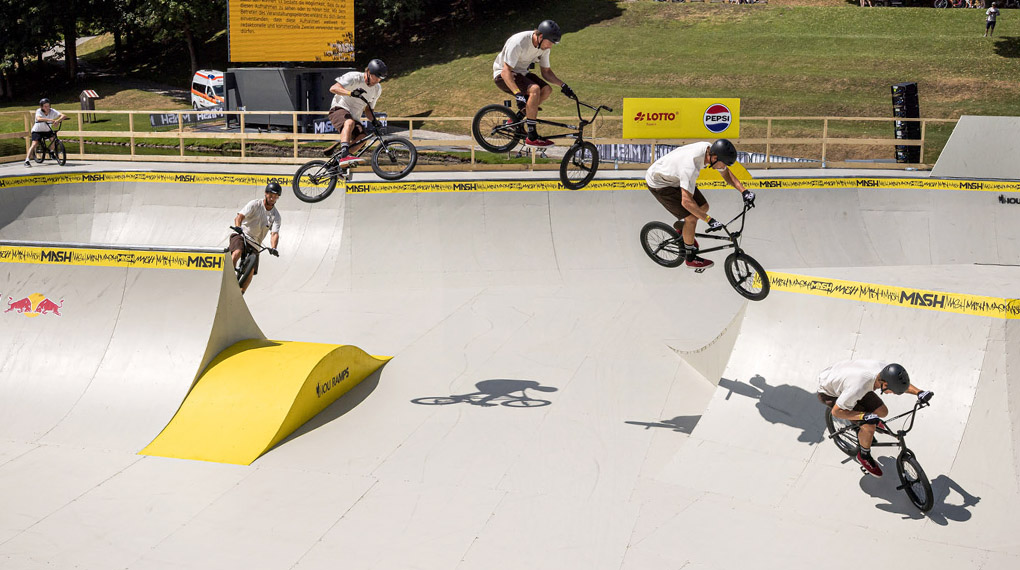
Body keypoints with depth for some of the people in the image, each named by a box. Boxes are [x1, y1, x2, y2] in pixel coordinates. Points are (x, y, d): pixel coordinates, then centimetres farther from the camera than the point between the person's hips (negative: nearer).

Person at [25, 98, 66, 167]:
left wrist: (58, 120, -47)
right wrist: (49, 119, -57)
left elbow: (64, 116, -28)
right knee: (34, 144, -20)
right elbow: (38, 119, -45)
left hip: (47, 130, 4)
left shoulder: (52, 111, -17)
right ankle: (27, 160, -19)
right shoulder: (39, 111, -24)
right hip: (37, 130, -4)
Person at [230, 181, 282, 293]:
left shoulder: (276, 216, 0)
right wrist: (238, 228, -40)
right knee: (237, 253, -35)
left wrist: (273, 248, -32)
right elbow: (239, 217, -18)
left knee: (251, 272, -9)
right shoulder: (255, 204, -7)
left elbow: (274, 234, -13)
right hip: (241, 235, -3)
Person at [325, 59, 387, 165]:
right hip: (339, 109, -6)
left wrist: (374, 120, -5)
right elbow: (333, 88, -24)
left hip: (355, 117, 6)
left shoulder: (377, 89, 8)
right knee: (349, 122, -40)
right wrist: (350, 93, -41)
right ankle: (344, 155, -56)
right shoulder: (354, 77, -13)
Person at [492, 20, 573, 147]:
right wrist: (518, 94, -44)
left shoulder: (544, 46, -6)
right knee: (534, 89, -30)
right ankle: (532, 137, -25)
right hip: (503, 75, -8)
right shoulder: (518, 42, -30)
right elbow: (506, 71, -32)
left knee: (547, 90, -11)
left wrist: (562, 85, -8)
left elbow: (546, 71, 6)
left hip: (521, 73, 8)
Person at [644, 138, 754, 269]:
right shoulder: (690, 166, -41)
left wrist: (744, 191, -9)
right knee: (691, 218, -12)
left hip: (674, 178, 8)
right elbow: (686, 201, -40)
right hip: (658, 184, -8)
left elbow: (726, 173, 2)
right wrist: (710, 220, -37)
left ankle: (681, 227, 33)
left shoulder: (710, 150, -15)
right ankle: (691, 258, 7)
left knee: (703, 207, 6)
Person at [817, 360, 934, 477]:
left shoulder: (884, 369, -23)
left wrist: (919, 392, -17)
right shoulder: (858, 387, -42)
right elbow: (836, 412, -28)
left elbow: (902, 384, 0)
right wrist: (865, 416, -34)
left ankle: (862, 430, 33)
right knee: (869, 427, -17)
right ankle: (864, 456, 12)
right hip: (828, 392, -7)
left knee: (882, 412, 1)